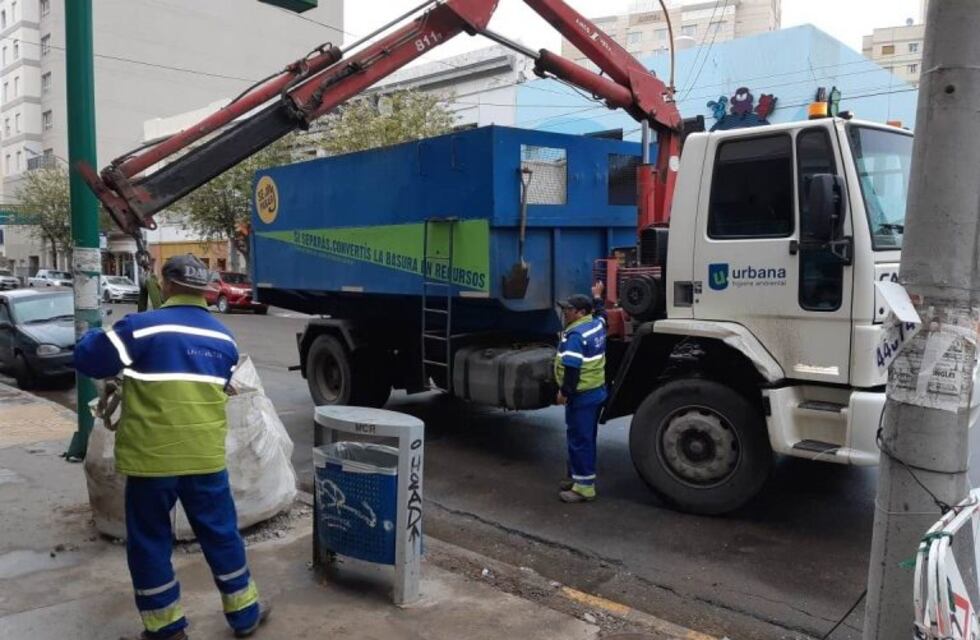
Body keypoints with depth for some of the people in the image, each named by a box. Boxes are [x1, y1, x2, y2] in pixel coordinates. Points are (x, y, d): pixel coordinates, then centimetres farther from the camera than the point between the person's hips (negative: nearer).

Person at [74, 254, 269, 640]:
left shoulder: (141, 328, -11)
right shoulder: (224, 339, 6)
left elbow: (87, 359, -4)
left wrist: (98, 336, 17)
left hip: (152, 457, -3)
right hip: (206, 456, 4)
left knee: (149, 542, 13)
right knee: (221, 534, 15)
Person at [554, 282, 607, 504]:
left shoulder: (576, 335, -21)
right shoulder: (597, 324, 7)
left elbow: (572, 368, -26)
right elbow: (599, 311, 33)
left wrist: (564, 392, -18)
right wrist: (597, 295, 47)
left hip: (582, 395, -10)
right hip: (597, 391, 10)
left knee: (579, 439, -3)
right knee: (585, 438, 18)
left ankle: (584, 487, 2)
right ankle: (580, 477, 29)